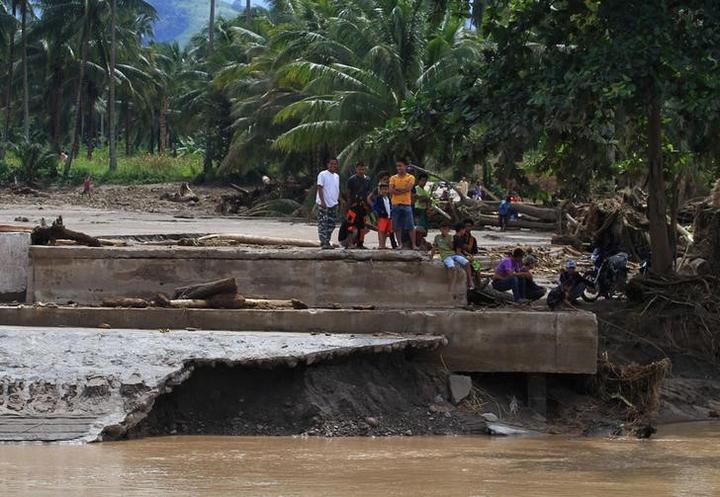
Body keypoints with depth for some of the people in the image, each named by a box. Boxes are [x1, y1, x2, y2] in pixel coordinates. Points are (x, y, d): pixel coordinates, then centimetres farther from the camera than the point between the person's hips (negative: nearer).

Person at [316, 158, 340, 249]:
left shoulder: (336, 176, 15)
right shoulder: (323, 175, -8)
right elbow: (320, 188, -13)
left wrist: (339, 200, 16)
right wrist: (322, 201, -20)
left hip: (333, 204, 7)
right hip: (323, 204, -7)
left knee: (331, 224, 7)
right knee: (322, 224, -6)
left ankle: (327, 241, 15)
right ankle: (323, 242, -7)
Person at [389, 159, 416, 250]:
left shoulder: (410, 178, 3)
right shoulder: (393, 178, 10)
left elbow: (408, 188, -12)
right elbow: (391, 191, -3)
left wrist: (397, 189, -6)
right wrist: (403, 190, -10)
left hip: (406, 204, -3)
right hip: (396, 204, 3)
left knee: (410, 226, -4)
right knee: (397, 226, 3)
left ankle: (413, 244, -2)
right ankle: (400, 244, 10)